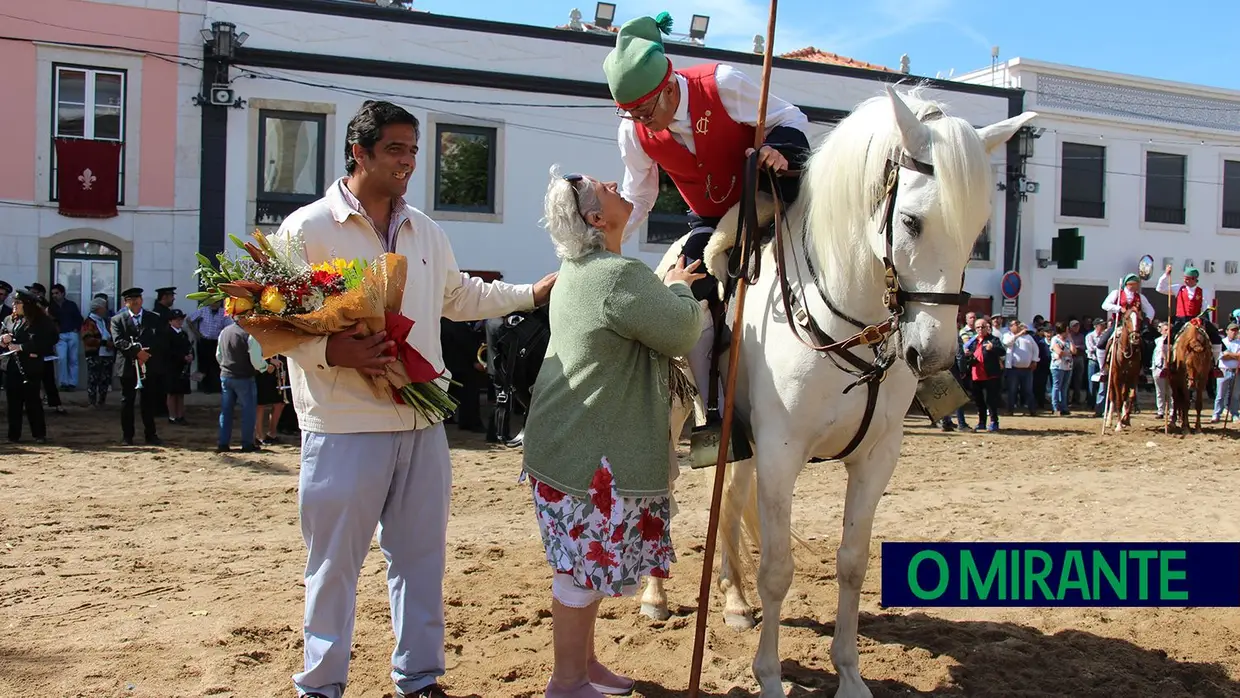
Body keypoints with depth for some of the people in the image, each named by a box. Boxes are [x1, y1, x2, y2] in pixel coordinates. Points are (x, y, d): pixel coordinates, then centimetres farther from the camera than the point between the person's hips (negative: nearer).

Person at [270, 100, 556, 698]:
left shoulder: (425, 231, 13)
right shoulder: (306, 228, -7)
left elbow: (459, 295, 25)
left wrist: (532, 293, 22)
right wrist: (332, 351, -25)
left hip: (422, 424, 6)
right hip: (344, 427, -5)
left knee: (421, 554, 13)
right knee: (335, 561, 6)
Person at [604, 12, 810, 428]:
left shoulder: (722, 84, -26)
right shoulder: (634, 133, -14)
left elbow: (791, 119, -13)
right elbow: (635, 201, -1)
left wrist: (781, 150, -36)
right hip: (709, 222, 2)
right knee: (692, 295, -16)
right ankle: (718, 412, -7)